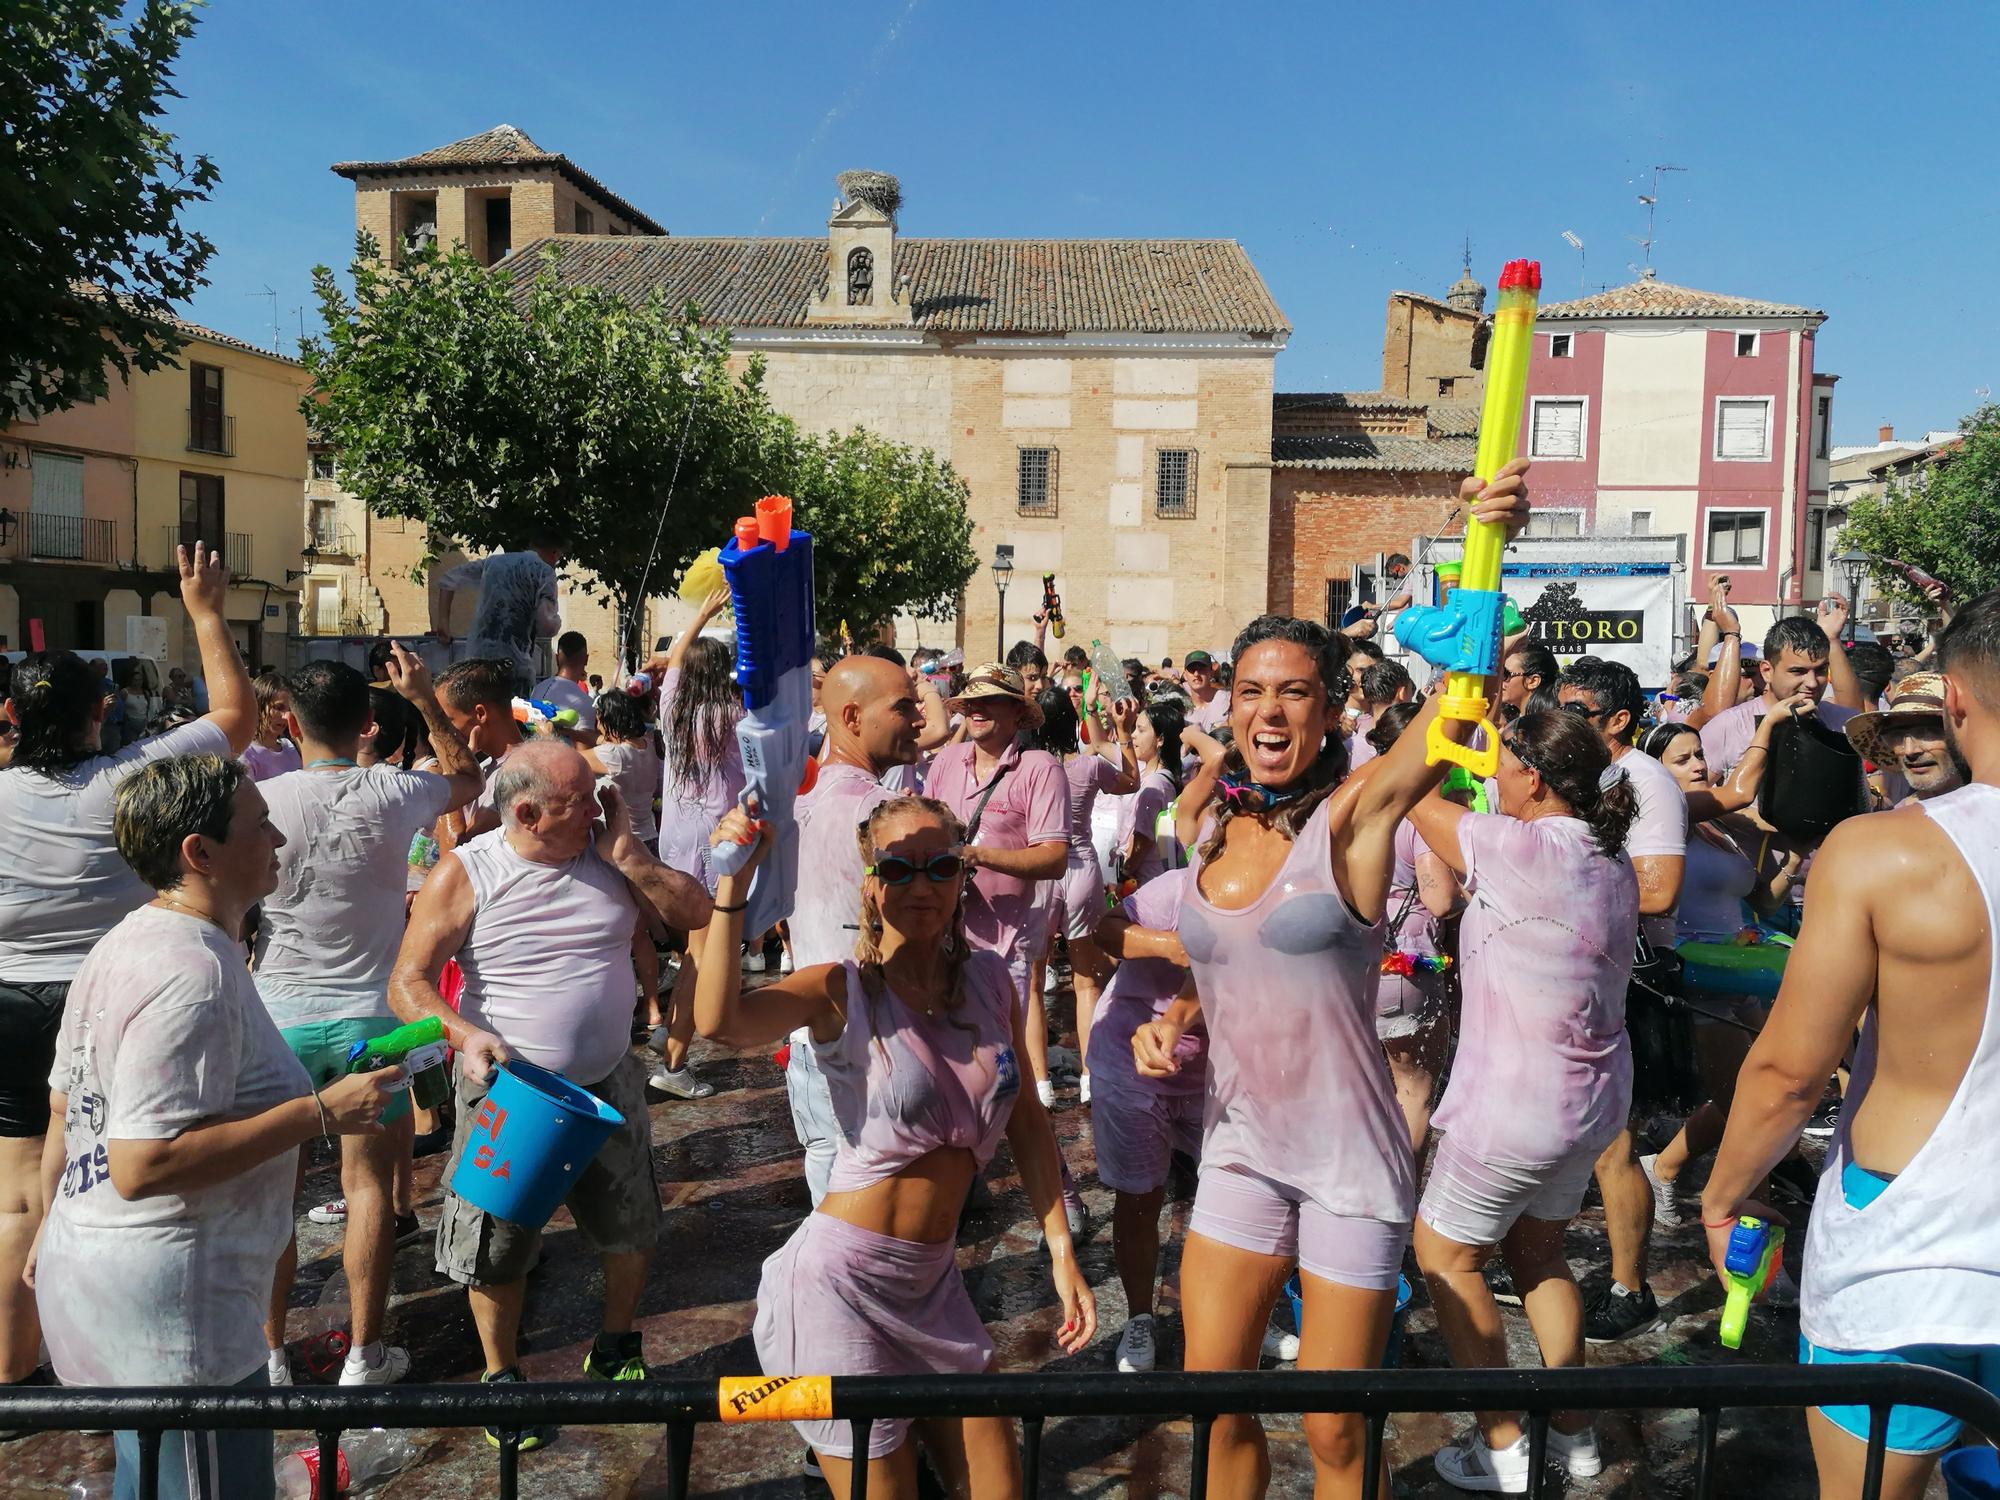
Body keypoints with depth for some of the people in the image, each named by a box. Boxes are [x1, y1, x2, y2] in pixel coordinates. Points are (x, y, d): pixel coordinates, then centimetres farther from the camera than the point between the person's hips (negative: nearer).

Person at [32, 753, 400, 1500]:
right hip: (171, 1313, -10)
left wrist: (57, 1227, 29)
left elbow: (64, 1108, 16)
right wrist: (321, 1113, -25)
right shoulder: (193, 975, -24)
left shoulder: (122, 944, 7)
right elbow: (141, 1165, -28)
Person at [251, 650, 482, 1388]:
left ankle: (269, 1356, 23)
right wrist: (424, 698, 13)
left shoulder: (261, 801, -10)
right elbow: (467, 778, 11)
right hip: (370, 1014, 0)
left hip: (280, 1014, 0)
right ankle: (365, 1355, 18)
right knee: (369, 1182, 10)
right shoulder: (392, 793, -10)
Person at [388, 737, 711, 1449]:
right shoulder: (464, 874, -13)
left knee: (632, 1231, 15)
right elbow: (408, 984, -12)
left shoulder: (609, 855, -3)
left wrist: (627, 855, -16)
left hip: (608, 1084, 3)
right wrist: (465, 1035, -30)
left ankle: (616, 1350, 40)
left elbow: (697, 914, -6)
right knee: (498, 1247, 9)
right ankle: (502, 1377, 34)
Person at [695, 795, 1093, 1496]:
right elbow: (720, 1021, -32)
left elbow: (1026, 1121, 9)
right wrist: (733, 880, -36)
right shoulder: (842, 992, -12)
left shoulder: (989, 978, 2)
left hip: (932, 1280, 6)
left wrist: (1061, 1251, 6)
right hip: (842, 1283, -5)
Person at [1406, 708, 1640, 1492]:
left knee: (1444, 1255, 12)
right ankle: (1571, 1430, 34)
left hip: (1513, 1106, -8)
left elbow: (1411, 795, -17)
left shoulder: (1523, 850, -25)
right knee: (1537, 1249, 25)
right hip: (1593, 1098, 8)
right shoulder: (1613, 862, 0)